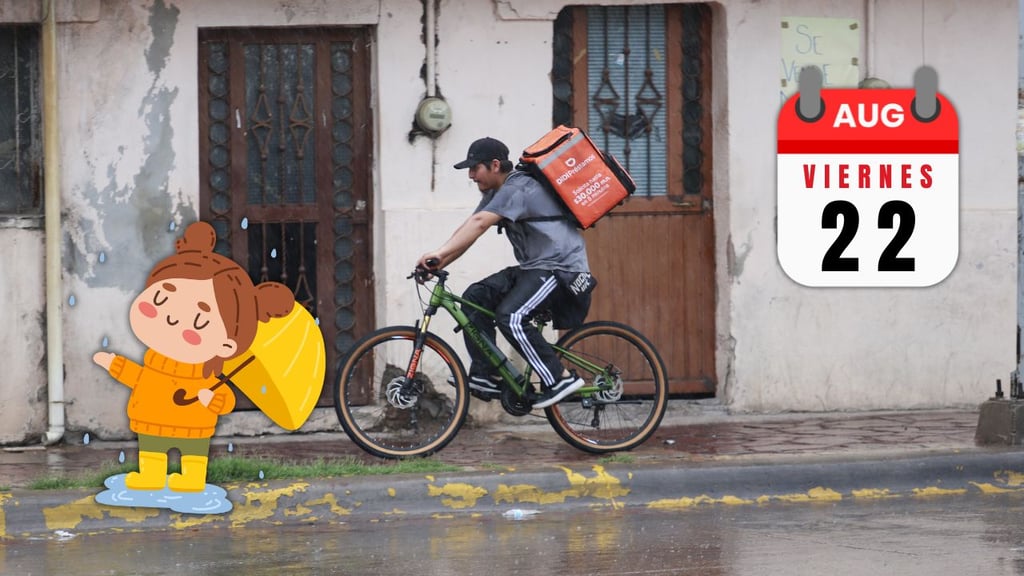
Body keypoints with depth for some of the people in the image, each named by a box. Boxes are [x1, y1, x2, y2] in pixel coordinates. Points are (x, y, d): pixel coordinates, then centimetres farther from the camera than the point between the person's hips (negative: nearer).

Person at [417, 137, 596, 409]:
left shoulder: (518, 189, -18)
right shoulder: (497, 193, 14)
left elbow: (479, 223, -31)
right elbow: (467, 228, 9)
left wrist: (440, 253, -39)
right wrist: (439, 263, -3)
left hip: (560, 268, -10)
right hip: (534, 267, 10)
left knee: (510, 317, -28)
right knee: (475, 297, -4)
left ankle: (561, 379, -19)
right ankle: (485, 376, -3)